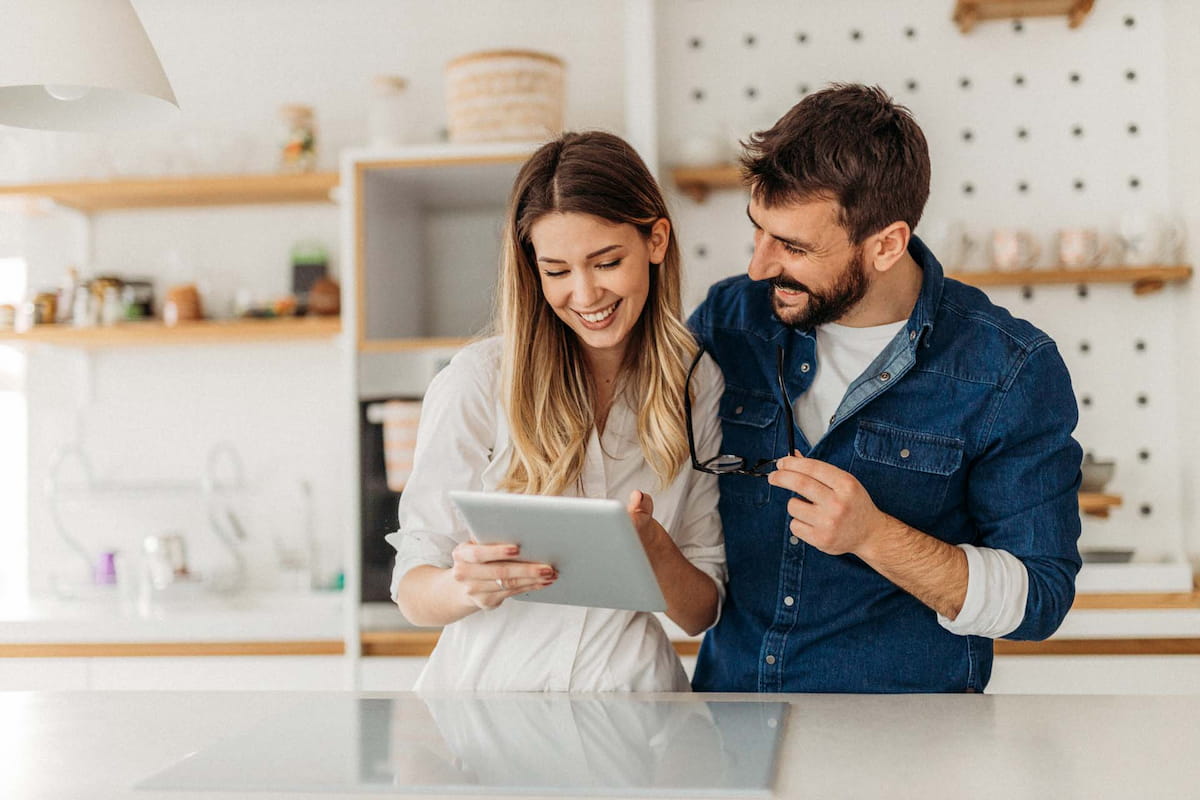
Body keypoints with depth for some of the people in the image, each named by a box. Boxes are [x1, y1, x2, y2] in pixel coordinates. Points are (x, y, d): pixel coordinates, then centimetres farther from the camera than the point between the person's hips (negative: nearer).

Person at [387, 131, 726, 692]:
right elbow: (413, 592, -3)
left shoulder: (700, 387, 2)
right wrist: (467, 588, -24)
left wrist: (654, 546, -14)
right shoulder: (479, 380, -6)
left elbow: (702, 614, 6)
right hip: (485, 685, -1)